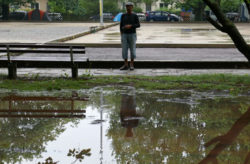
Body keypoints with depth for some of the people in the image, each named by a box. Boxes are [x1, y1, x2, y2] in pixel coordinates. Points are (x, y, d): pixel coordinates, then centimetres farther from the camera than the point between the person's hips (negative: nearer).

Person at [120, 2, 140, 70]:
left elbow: (138, 25, -7)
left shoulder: (135, 16, -2)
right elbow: (121, 25, 7)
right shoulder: (123, 15, 5)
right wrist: (121, 35, 2)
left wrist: (130, 26, -21)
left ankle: (132, 65, 9)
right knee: (124, 49, 1)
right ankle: (126, 65, 6)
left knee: (132, 49, 0)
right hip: (124, 35, 2)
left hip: (132, 35, -2)